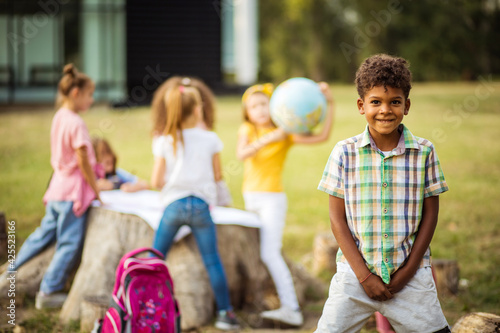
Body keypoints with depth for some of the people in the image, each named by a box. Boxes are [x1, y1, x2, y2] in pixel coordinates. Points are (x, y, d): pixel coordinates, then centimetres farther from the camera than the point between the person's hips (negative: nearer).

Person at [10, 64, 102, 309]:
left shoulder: (59, 117, 8)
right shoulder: (76, 123, -19)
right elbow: (84, 163, -18)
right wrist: (96, 190, -8)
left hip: (57, 188, 9)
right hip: (73, 192, -9)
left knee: (44, 234, 20)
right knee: (69, 244, 1)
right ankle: (49, 293, 6)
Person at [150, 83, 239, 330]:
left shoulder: (165, 142, -1)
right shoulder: (211, 139, -1)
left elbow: (156, 182, -2)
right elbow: (217, 176, 6)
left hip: (173, 204, 0)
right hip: (201, 204, 0)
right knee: (212, 261, 6)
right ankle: (225, 312, 9)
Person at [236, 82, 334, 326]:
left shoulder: (285, 134, -7)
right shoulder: (247, 130, 2)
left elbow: (322, 136, -18)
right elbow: (241, 154, -19)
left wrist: (329, 104, -24)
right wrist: (268, 138, -31)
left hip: (273, 198, -5)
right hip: (250, 197, 5)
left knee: (270, 253, -16)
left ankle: (291, 308, -16)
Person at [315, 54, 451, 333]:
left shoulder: (424, 152, 1)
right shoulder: (345, 153, -1)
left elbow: (430, 214, 4)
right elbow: (337, 217, 0)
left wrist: (407, 271, -4)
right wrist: (363, 274, -8)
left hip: (410, 273, 0)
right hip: (355, 272, 0)